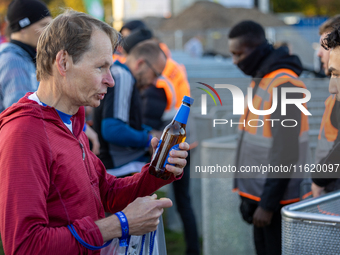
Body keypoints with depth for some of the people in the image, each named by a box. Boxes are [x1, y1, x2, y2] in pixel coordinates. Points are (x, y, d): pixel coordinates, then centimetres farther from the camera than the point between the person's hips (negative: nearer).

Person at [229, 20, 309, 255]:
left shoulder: (283, 84, -18)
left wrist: (268, 203, -21)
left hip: (275, 196, -9)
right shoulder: (260, 79, 12)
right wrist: (252, 194, 16)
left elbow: (285, 153, -22)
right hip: (259, 191, 9)